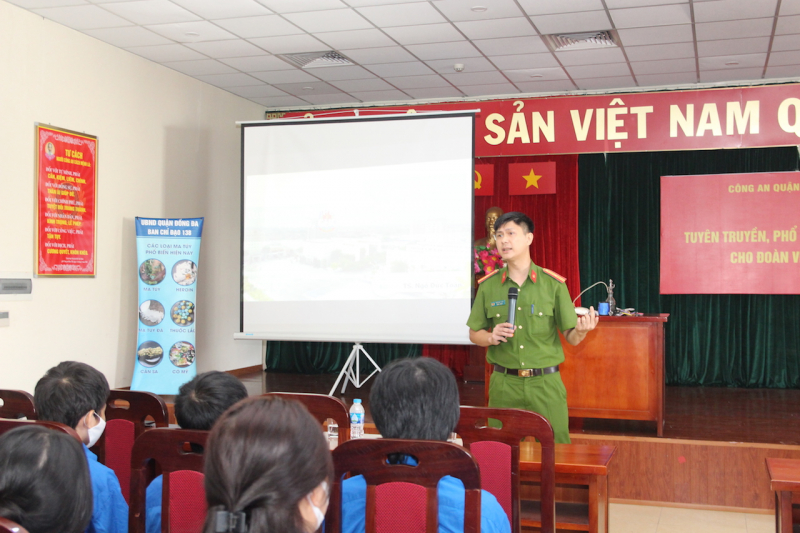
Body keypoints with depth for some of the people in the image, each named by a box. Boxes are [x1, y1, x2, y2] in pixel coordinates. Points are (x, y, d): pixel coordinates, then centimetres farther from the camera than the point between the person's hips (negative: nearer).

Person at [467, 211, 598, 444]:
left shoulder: (553, 284, 0)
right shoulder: (488, 285, 5)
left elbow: (571, 337, 1)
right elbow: (474, 334, 12)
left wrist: (581, 330, -21)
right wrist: (491, 338, -9)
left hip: (546, 383, -1)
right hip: (504, 383, 1)